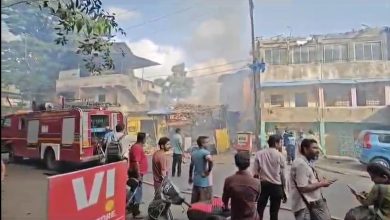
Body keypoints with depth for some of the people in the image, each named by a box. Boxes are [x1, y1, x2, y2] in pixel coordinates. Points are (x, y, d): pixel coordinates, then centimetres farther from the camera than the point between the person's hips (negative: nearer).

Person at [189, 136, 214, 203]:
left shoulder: (194, 153, 7)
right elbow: (210, 160, -37)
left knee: (194, 202, 16)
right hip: (205, 182, -7)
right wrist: (209, 171, -22)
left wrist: (190, 177, 28)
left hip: (196, 181, 7)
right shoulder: (205, 152, -15)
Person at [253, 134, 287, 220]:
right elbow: (282, 175, -5)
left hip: (263, 184, 2)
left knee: (259, 210, 14)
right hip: (276, 186, -2)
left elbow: (255, 173, 1)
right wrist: (284, 191, 6)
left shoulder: (259, 154, 0)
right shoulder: (280, 156, -7)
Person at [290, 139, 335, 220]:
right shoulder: (301, 164, -23)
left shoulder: (307, 162, 11)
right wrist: (321, 184, -15)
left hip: (313, 203, 10)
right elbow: (303, 188, -25)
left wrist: (320, 182, 3)